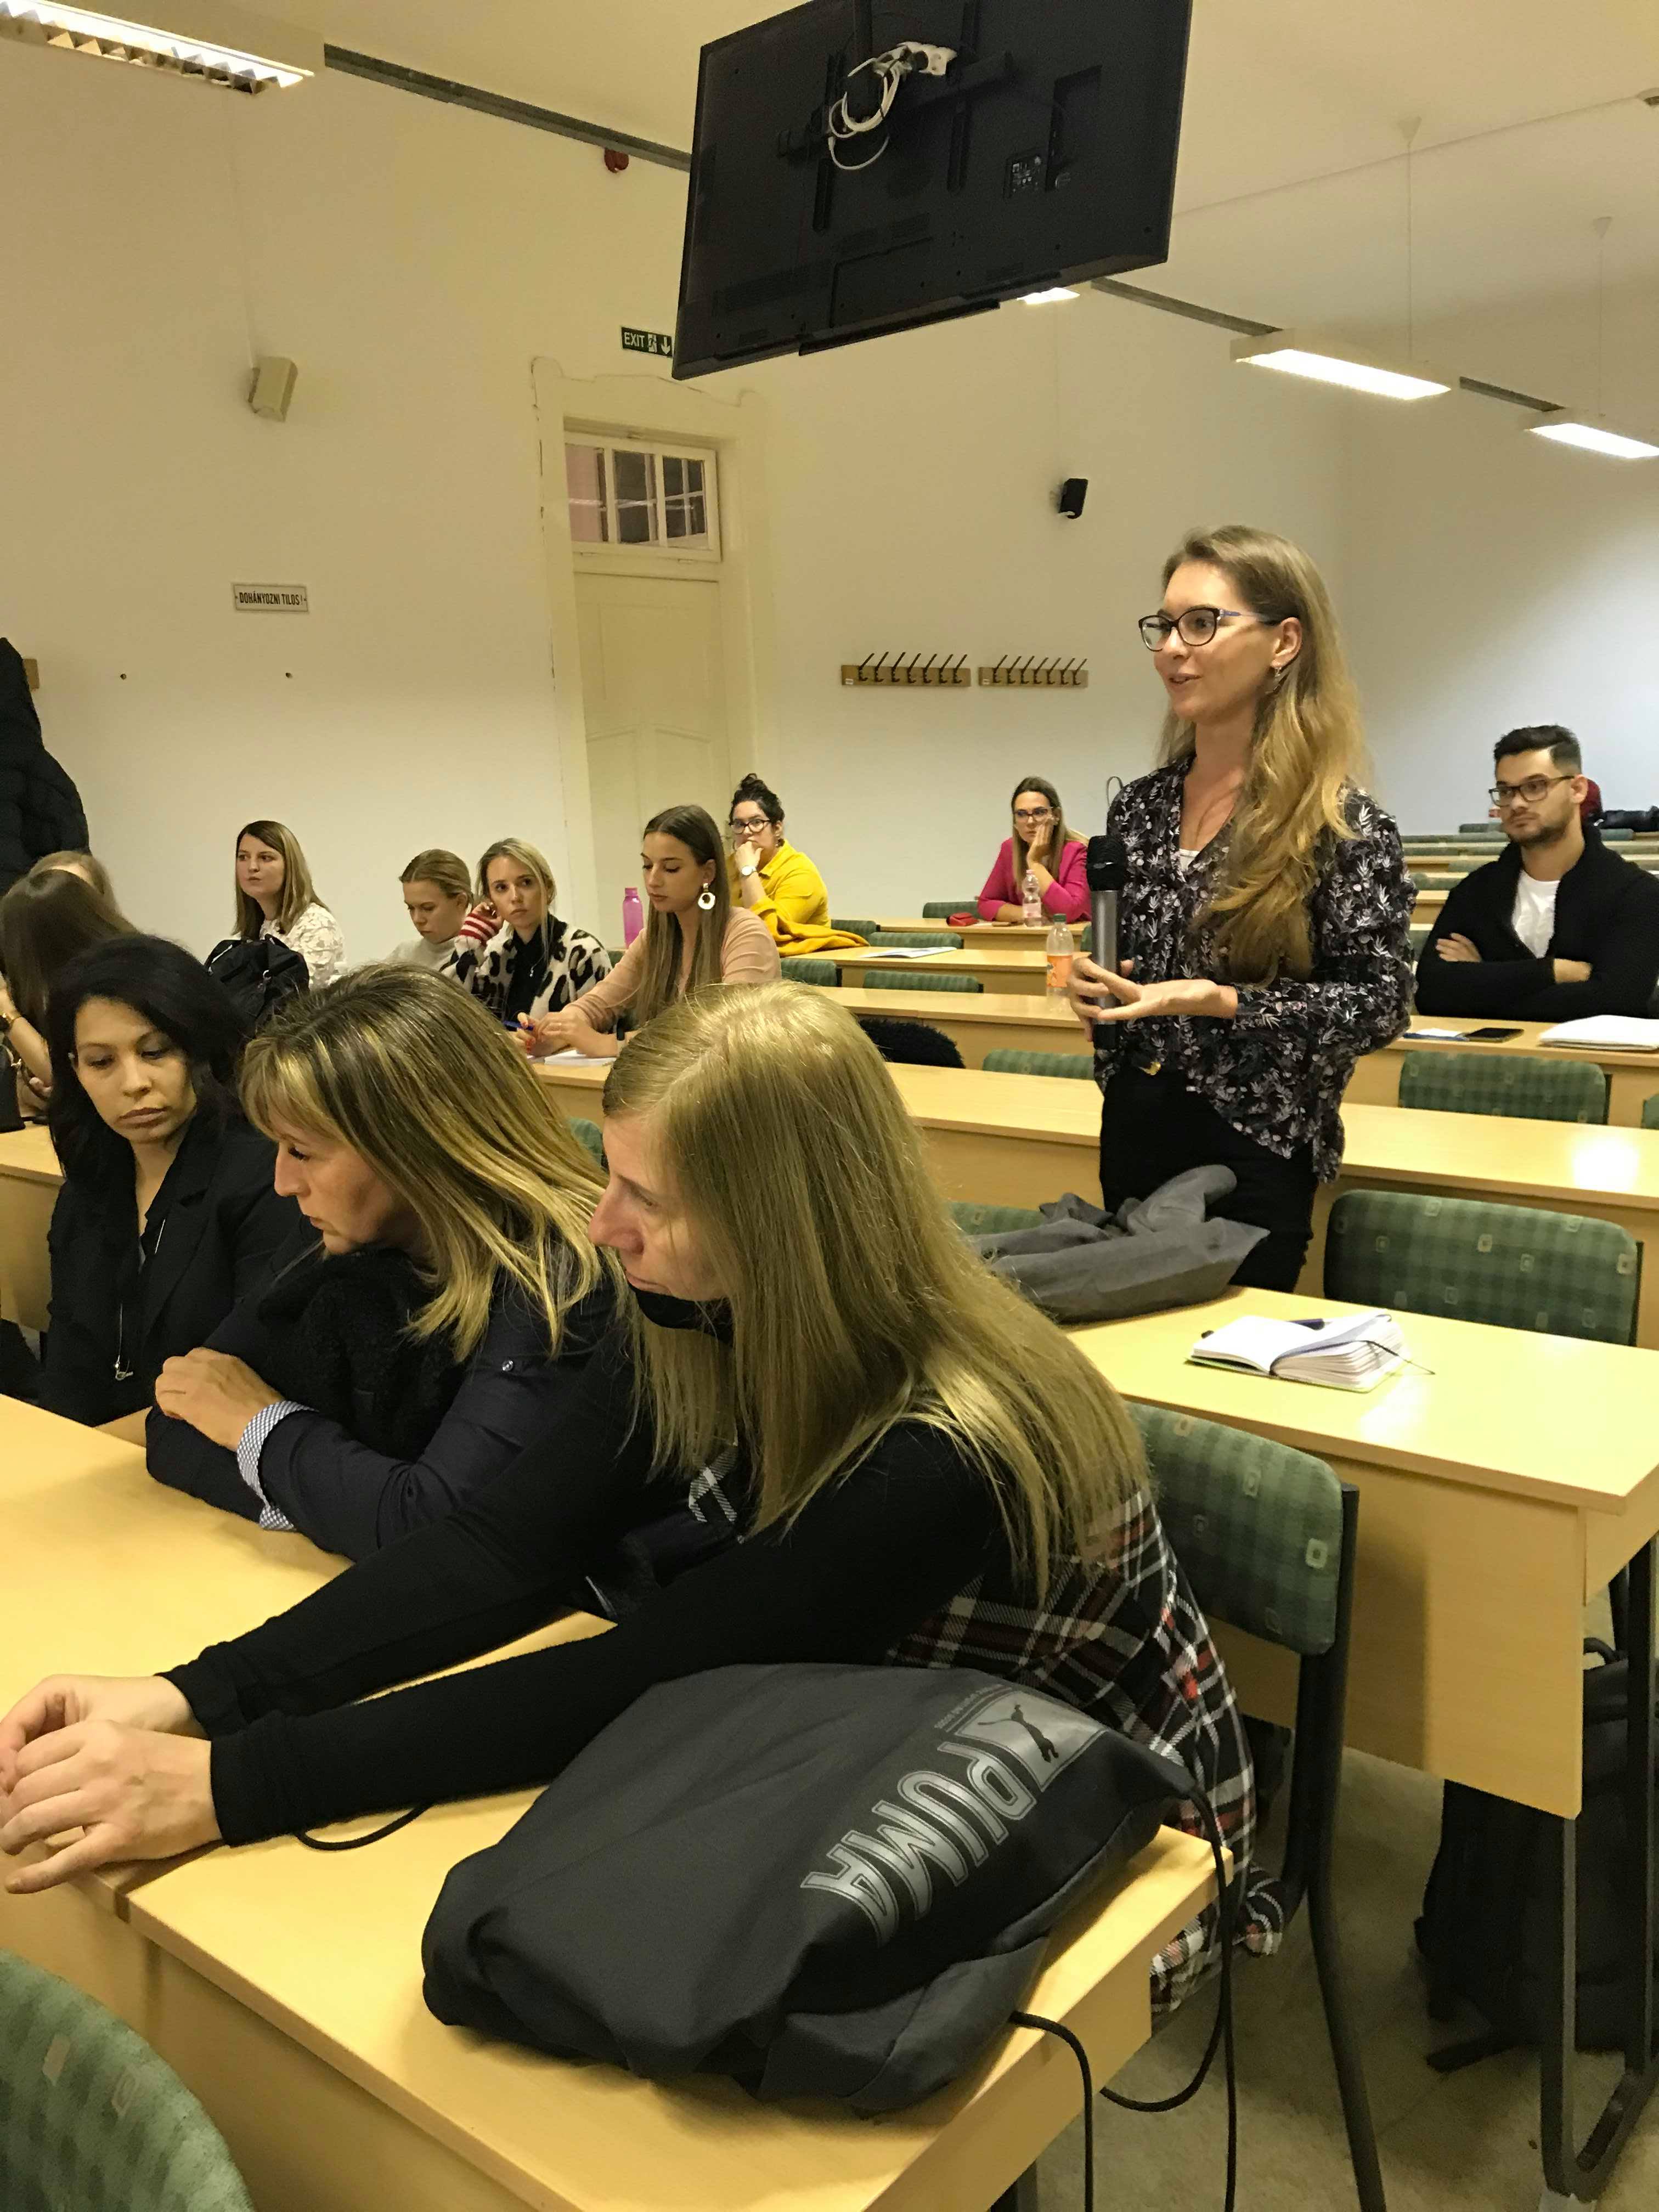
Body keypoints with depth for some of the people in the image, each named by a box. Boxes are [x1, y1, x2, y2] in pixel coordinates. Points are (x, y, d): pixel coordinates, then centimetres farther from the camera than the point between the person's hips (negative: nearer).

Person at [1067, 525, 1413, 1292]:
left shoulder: (1341, 821, -11)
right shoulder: (1139, 805, 5)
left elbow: (1378, 1002, -13)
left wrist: (1213, 1000, -22)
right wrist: (1088, 978, -6)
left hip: (1256, 1148, -5)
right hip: (1134, 1130, 6)